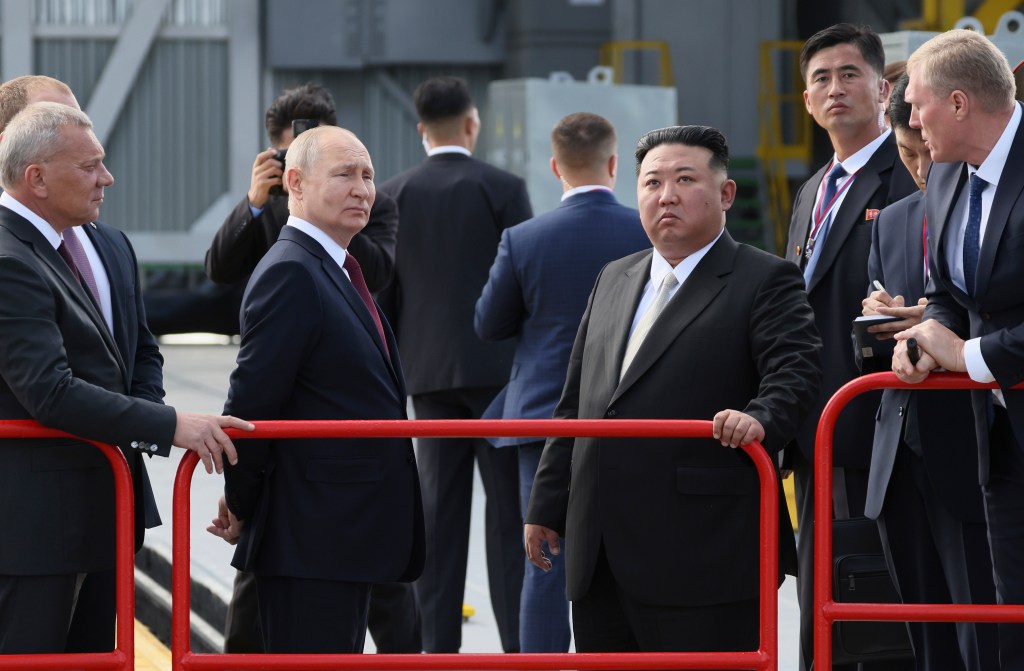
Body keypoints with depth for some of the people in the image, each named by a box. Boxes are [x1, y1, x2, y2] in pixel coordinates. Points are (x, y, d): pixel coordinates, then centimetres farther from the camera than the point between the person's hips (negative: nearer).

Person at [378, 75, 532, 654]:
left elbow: (383, 292, 6)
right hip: (497, 366, -3)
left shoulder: (394, 194, 4)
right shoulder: (504, 188, -5)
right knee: (511, 510, -1)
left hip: (428, 370, 3)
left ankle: (439, 646, 5)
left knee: (441, 512, 6)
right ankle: (520, 644, -4)